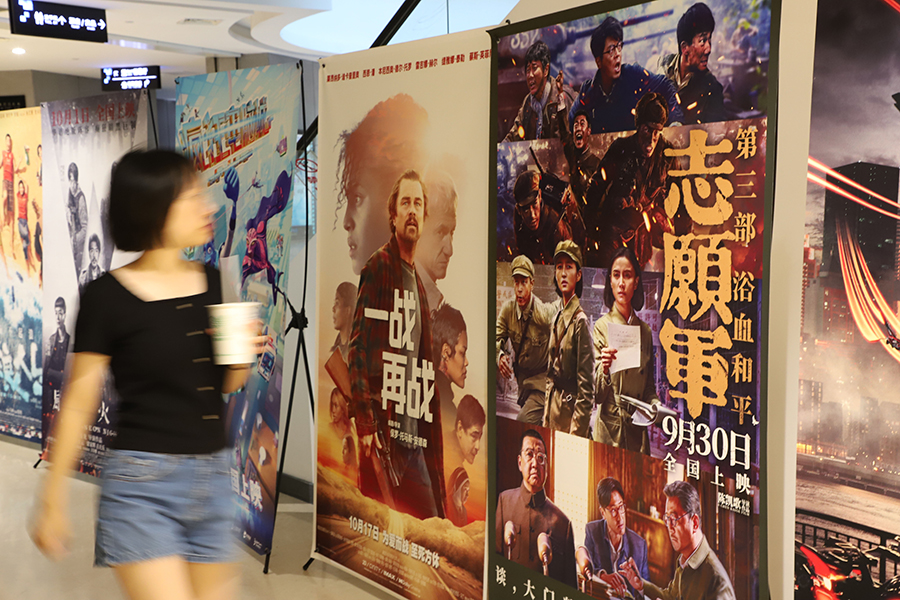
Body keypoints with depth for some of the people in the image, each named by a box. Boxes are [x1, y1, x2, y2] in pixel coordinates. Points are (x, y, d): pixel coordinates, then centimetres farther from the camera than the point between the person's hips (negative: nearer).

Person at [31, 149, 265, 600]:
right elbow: (78, 404, -4)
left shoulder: (210, 282, 6)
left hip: (212, 477, 6)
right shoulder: (107, 297, -9)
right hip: (142, 482, -6)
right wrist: (52, 500, 0)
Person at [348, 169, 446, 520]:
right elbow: (359, 349, -12)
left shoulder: (419, 285, 18)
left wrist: (429, 441, 15)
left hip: (414, 437, 8)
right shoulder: (377, 270, -5)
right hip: (382, 430, -7)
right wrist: (365, 422, -18)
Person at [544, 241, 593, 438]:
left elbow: (586, 385, -16)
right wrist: (546, 419, 14)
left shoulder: (580, 321, -13)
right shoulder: (557, 319, 12)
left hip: (570, 407, -8)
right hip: (553, 406, 8)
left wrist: (577, 431, -18)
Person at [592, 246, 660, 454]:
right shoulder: (602, 326, -4)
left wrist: (655, 404, -3)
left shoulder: (645, 330, 8)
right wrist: (604, 369, -28)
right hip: (609, 427, -4)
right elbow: (597, 396, -9)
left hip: (638, 429, 4)